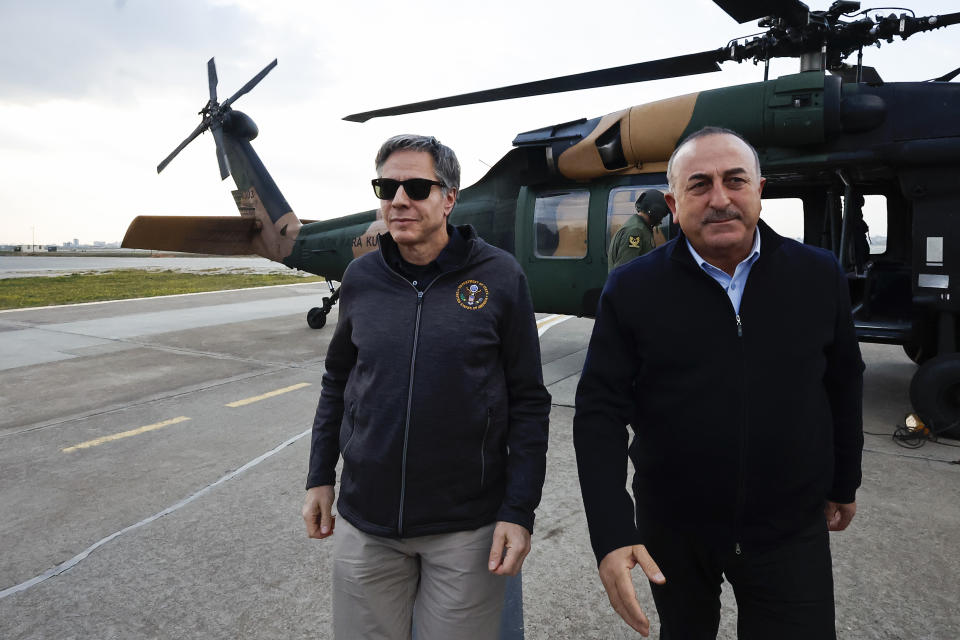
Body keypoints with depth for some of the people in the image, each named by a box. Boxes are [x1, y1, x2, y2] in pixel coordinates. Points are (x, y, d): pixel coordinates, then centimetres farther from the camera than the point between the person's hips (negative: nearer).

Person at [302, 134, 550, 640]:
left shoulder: (499, 276, -10)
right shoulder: (361, 277, 0)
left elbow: (528, 402, -7)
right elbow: (337, 381, 11)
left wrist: (519, 511, -9)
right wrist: (319, 477, 10)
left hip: (466, 528, -3)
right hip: (364, 523, 3)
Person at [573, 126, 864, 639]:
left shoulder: (820, 276, -5)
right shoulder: (632, 290, -13)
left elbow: (843, 385, 7)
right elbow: (600, 410, -15)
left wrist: (843, 484, 16)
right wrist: (612, 534, -22)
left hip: (790, 530, 1)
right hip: (672, 532, 0)